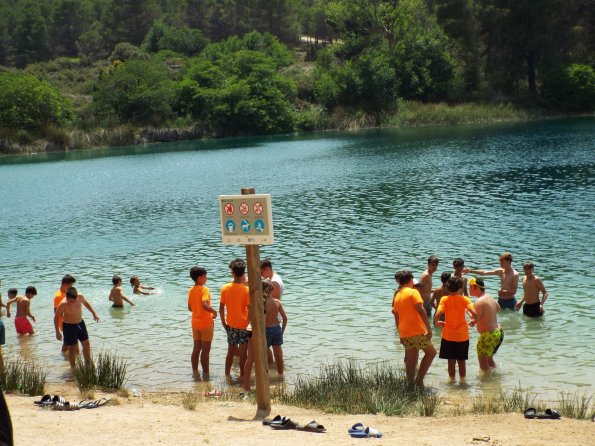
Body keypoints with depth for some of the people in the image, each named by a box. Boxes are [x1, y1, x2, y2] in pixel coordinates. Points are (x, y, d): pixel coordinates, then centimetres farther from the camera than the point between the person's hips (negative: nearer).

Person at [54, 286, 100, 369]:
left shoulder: (80, 297, -15)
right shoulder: (63, 304, -27)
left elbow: (86, 303, 10)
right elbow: (56, 317, -16)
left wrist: (94, 313, 13)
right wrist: (57, 332, -16)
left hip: (80, 323, 6)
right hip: (69, 326, -6)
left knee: (86, 344, 14)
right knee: (72, 348, 2)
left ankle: (88, 363, 32)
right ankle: (73, 368, 15)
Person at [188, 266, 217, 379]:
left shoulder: (191, 290, 6)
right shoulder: (204, 289, -17)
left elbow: (190, 308, 13)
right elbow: (205, 306, -30)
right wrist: (214, 312, -14)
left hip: (195, 322, 7)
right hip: (206, 323, -7)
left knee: (196, 348, 14)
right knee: (205, 350, -1)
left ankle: (195, 373, 18)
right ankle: (206, 374, 3)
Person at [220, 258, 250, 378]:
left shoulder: (225, 288, -5)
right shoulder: (246, 290, -16)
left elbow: (221, 308, 1)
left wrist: (223, 322, 13)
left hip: (230, 324, 4)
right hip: (243, 324, -4)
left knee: (230, 350, 16)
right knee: (243, 351, 6)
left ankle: (227, 375, 21)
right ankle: (242, 375, 11)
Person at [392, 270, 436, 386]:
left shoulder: (397, 296, 15)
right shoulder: (413, 292, -7)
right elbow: (421, 310, -17)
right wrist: (429, 328, -18)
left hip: (404, 333, 7)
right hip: (417, 331, -7)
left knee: (411, 359, 12)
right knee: (431, 352, 8)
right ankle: (419, 379, -2)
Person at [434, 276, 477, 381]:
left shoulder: (444, 299, -7)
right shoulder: (464, 299, -7)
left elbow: (437, 315, -19)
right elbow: (474, 313, -19)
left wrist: (437, 322, 2)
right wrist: (474, 321, 2)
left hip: (448, 335, 0)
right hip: (462, 335, 0)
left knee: (451, 360, 10)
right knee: (462, 361, 11)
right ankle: (462, 380, 17)